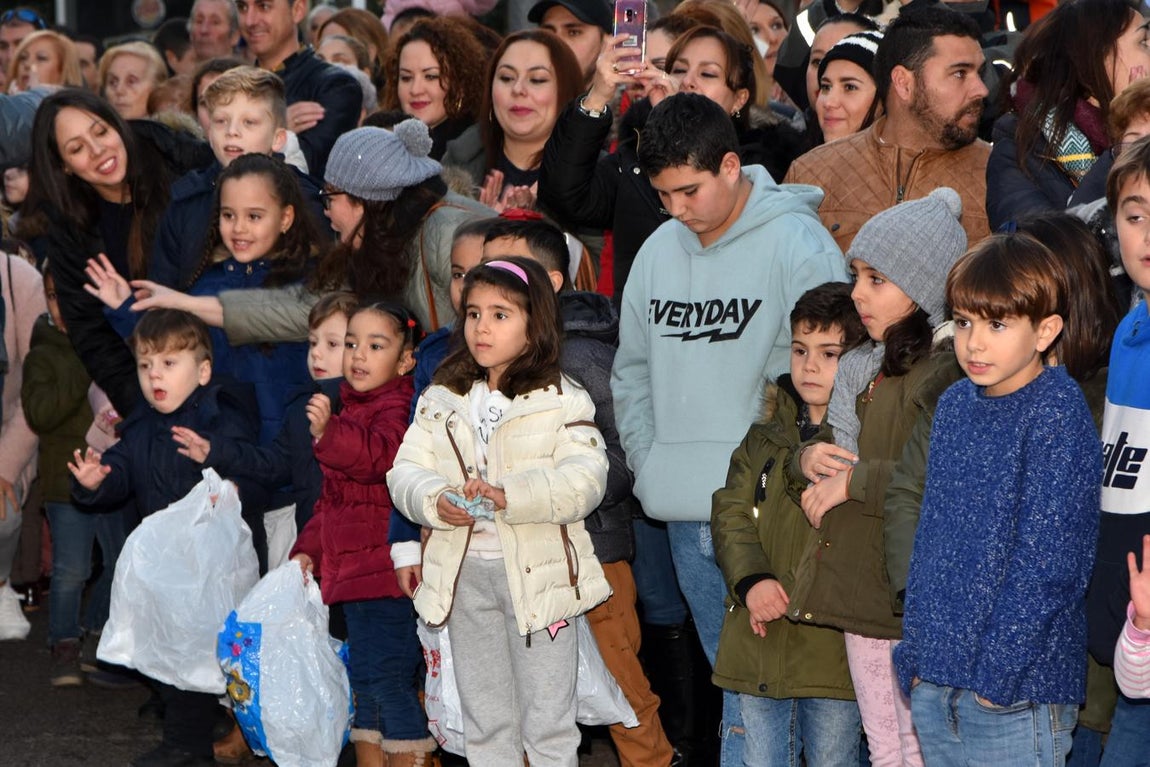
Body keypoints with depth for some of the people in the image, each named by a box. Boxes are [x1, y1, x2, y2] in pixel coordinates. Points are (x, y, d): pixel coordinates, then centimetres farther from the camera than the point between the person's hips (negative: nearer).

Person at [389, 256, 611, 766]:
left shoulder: (562, 401, -6)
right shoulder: (440, 402, 8)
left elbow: (584, 480, -17)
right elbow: (405, 473, 3)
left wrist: (510, 495, -28)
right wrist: (435, 501, -18)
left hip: (538, 570, -4)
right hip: (463, 573, 4)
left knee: (547, 718, 3)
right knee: (483, 717, 15)